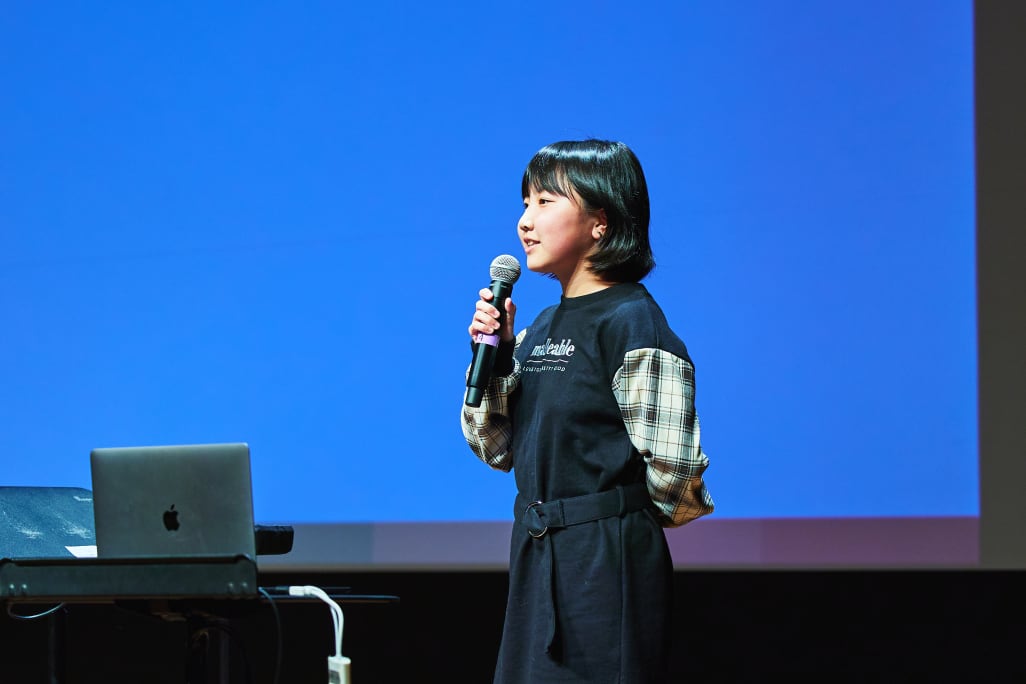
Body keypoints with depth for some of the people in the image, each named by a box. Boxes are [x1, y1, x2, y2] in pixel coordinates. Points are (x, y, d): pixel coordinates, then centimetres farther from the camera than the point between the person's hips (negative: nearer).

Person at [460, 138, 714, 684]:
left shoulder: (632, 323, -12)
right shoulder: (538, 331, 13)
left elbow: (672, 472, -16)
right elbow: (497, 450, 13)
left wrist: (618, 517, 2)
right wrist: (493, 357, 1)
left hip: (609, 564, -8)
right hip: (538, 558, 8)